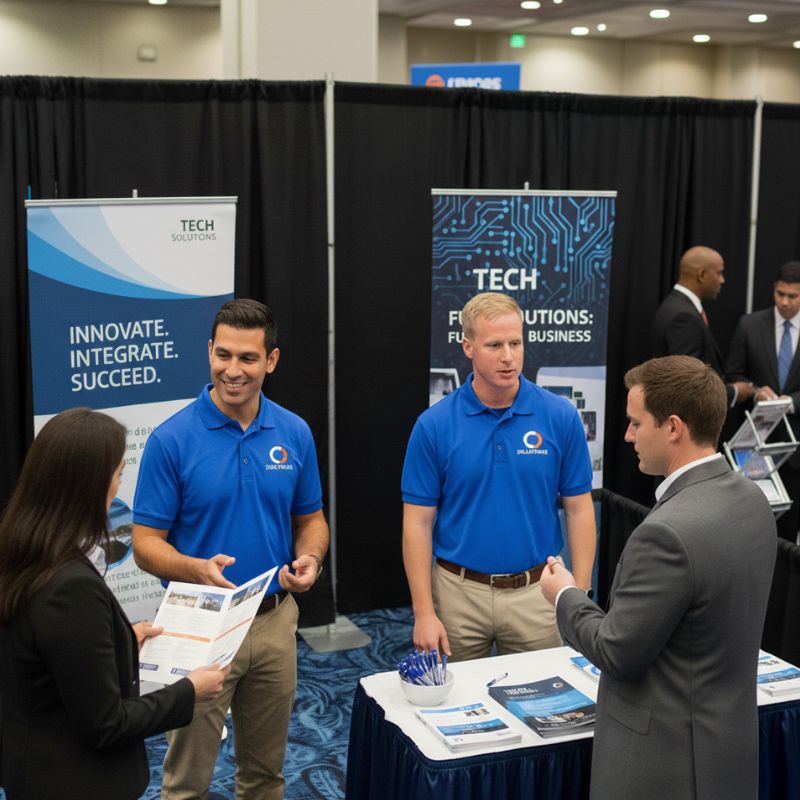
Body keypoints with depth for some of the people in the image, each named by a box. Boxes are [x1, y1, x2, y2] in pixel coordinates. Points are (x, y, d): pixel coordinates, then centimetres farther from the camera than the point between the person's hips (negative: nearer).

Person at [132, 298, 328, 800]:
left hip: (275, 620, 4)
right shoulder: (172, 439, -12)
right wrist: (197, 569, -29)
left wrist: (309, 559, -12)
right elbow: (146, 543, -10)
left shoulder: (295, 434, 0)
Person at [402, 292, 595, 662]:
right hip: (459, 592, 0)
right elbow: (418, 522, -5)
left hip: (535, 593, 0)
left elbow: (579, 509, 0)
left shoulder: (561, 416, -5)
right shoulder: (434, 425, -7)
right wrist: (423, 612, -9)